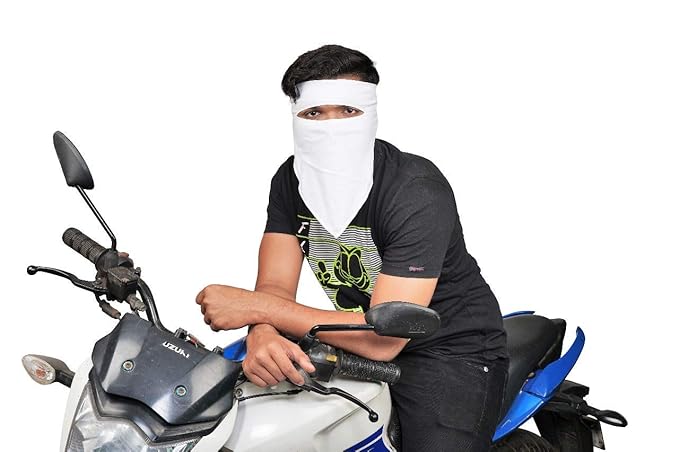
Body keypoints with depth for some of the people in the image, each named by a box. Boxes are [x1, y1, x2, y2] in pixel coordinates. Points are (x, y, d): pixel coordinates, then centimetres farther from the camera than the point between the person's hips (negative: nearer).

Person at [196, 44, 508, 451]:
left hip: (453, 347, -5)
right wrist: (263, 336, -34)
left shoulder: (418, 191, -25)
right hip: (362, 340, 5)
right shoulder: (292, 178, -4)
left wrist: (255, 307, -29)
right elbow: (275, 287, -9)